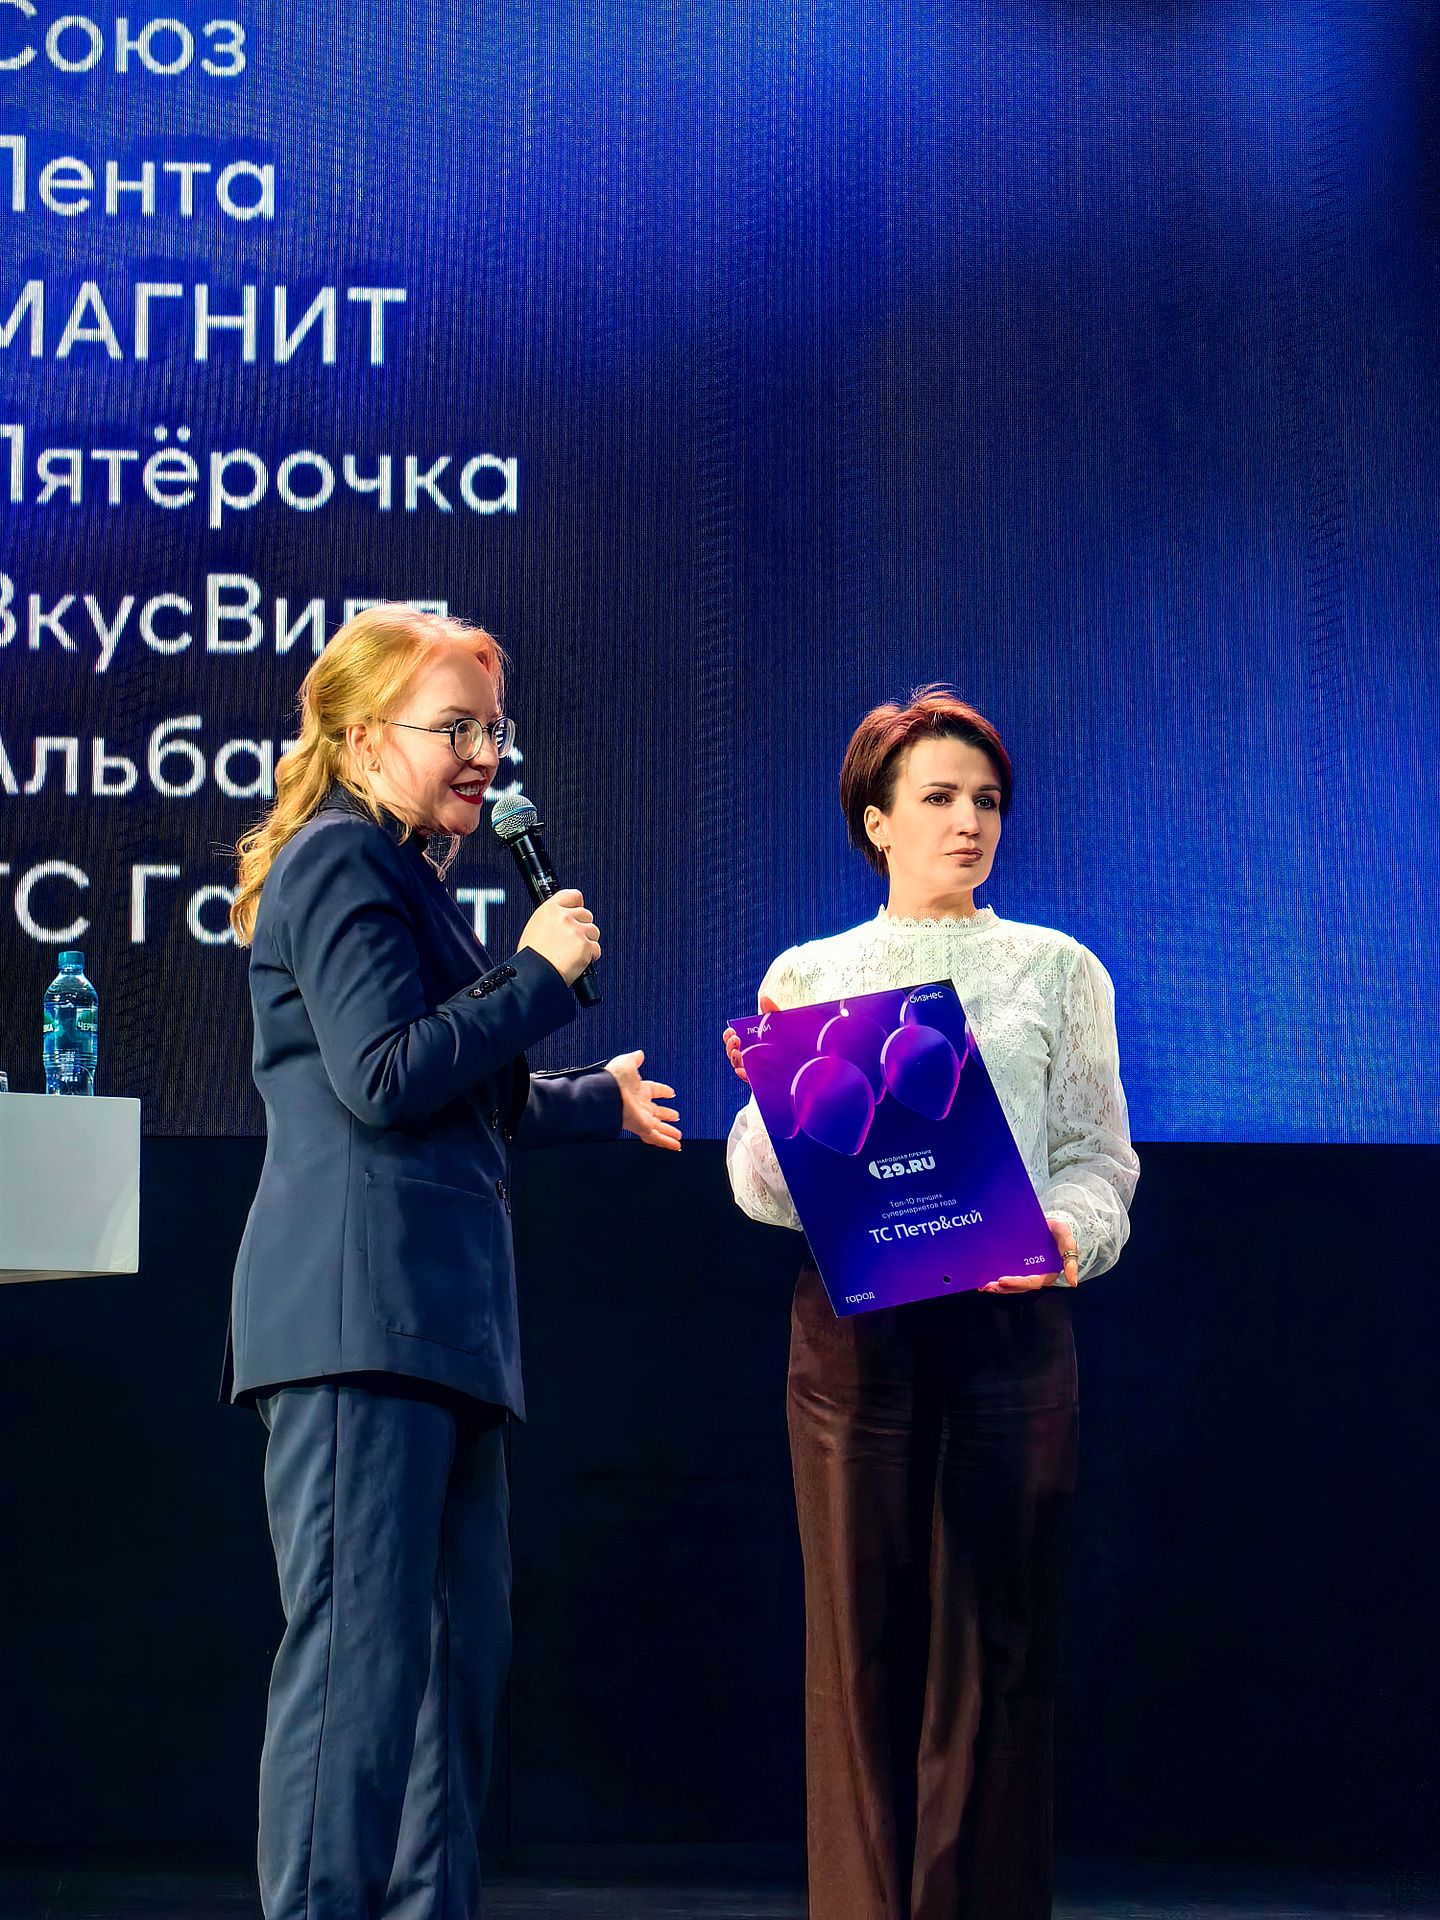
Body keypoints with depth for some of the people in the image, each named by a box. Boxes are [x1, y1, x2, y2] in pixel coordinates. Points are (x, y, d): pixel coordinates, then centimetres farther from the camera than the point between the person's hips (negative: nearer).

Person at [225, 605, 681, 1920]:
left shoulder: (402, 873, 26)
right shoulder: (341, 859, -5)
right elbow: (385, 1079, -16)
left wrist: (597, 1101, 44)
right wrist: (542, 973, -8)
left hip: (437, 1317, 11)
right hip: (363, 1306, -11)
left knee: (461, 1646, 11)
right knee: (359, 1649, -13)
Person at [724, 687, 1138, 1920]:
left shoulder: (1056, 969, 12)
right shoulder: (806, 976, 13)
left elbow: (1100, 1158, 5)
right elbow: (761, 1186, 8)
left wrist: (1067, 1233, -16)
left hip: (1010, 1322, 0)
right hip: (854, 1322, 0)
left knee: (993, 1636, -3)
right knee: (863, 1633, -1)